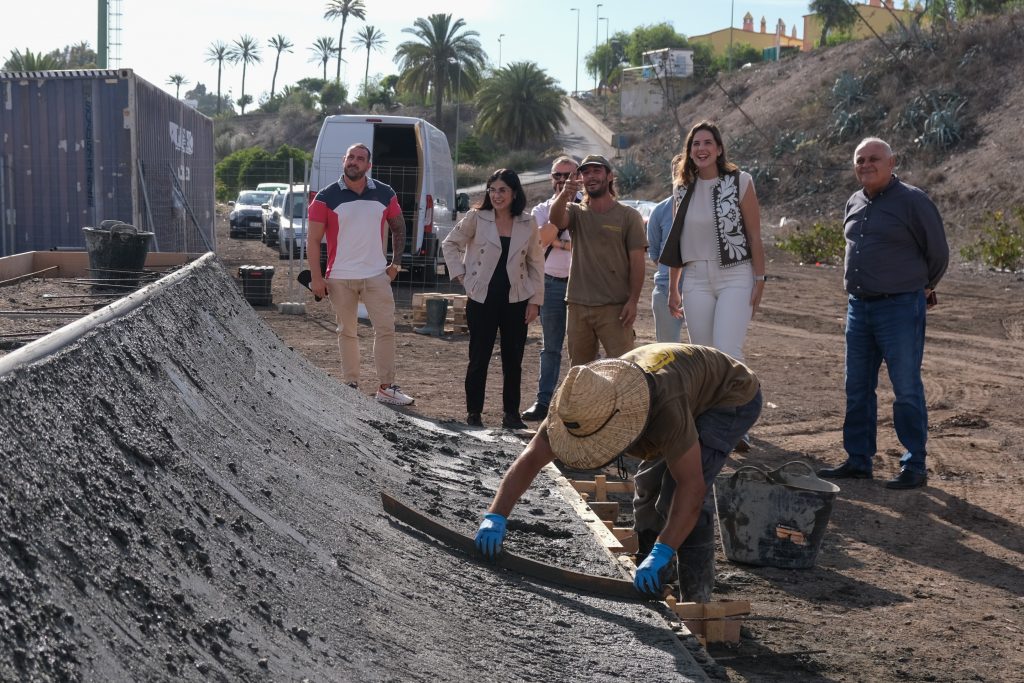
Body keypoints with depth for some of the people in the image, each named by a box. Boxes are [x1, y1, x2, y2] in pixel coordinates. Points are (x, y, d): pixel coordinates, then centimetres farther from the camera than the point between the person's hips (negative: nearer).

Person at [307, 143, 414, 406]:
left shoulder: (385, 194, 3)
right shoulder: (326, 197, -5)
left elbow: (398, 228, 16)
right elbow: (313, 240, -4)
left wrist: (396, 262, 7)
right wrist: (316, 278, -10)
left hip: (377, 275, 2)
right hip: (340, 277, -1)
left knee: (386, 329, -3)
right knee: (347, 332, 8)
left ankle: (386, 387, 4)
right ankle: (351, 386, 17)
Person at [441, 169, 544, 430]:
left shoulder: (528, 224, 3)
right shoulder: (477, 218, -3)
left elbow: (535, 263, 8)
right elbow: (450, 244, 6)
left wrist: (535, 300, 3)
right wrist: (460, 274, -3)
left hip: (516, 300, 2)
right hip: (482, 299, -2)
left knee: (514, 359, 6)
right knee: (479, 358, 2)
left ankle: (511, 413, 16)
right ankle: (473, 413, 12)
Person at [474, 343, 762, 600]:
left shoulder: (666, 407, -45)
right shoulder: (584, 401, -23)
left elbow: (692, 486, -43)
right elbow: (532, 457, -23)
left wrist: (661, 553, -49)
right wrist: (496, 516, -33)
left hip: (733, 396, -8)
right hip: (693, 394, 8)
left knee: (679, 489, -22)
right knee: (649, 483, 13)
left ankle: (697, 599, -13)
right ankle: (648, 583, 28)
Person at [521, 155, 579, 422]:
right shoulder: (541, 210, 12)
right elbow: (541, 239, -7)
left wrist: (558, 243, -10)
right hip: (552, 284, 3)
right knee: (550, 347, 9)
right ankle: (543, 401, 12)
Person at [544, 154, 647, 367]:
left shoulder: (628, 216, 2)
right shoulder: (576, 212, 10)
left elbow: (637, 261, -1)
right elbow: (555, 220, -13)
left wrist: (633, 300, -10)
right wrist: (564, 195, -34)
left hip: (615, 307, -4)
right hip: (578, 305, 4)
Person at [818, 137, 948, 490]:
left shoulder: (912, 201, -9)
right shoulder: (854, 203, 11)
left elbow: (938, 253, -1)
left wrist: (921, 289, 12)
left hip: (900, 308, -7)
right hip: (859, 306, 7)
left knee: (907, 390, -2)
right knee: (857, 388, 10)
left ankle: (914, 467, 5)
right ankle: (858, 461, 19)